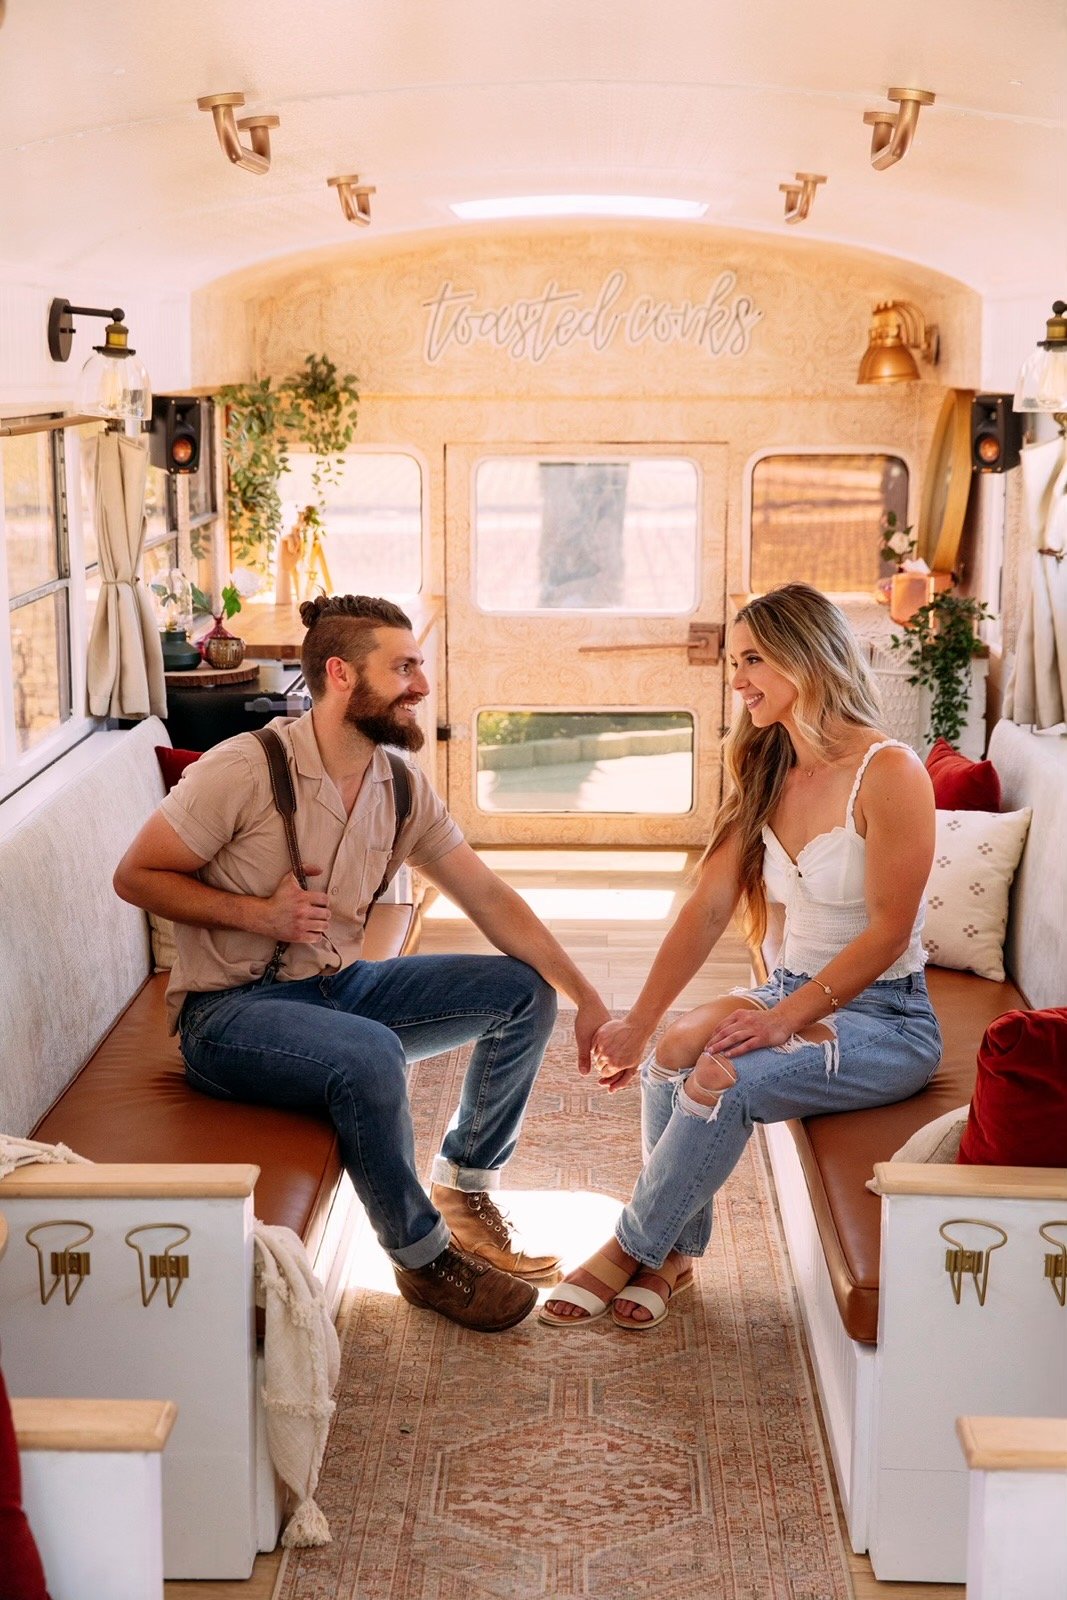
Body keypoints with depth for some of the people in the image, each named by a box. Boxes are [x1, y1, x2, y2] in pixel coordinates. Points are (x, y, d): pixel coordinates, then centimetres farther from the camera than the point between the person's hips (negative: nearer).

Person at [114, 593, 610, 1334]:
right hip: (228, 1008, -7)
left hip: (339, 986, 7)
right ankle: (423, 1258, -13)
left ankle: (463, 1190, 12)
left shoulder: (404, 788, 2)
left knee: (524, 991, -2)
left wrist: (587, 999, -4)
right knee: (370, 1056, -36)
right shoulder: (246, 768, -17)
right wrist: (257, 913, -22)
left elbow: (489, 897, 3)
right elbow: (136, 875, -11)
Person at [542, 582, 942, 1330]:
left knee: (724, 1077, -28)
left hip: (885, 1017, -6)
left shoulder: (889, 774, -16)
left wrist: (787, 1017, -25)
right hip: (795, 994, 6)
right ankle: (675, 1251, -5)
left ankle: (633, 1250, -8)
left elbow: (887, 932, -18)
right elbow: (708, 908, 1)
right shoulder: (765, 776, 7)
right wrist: (639, 1021, -9)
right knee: (671, 1055, -22)